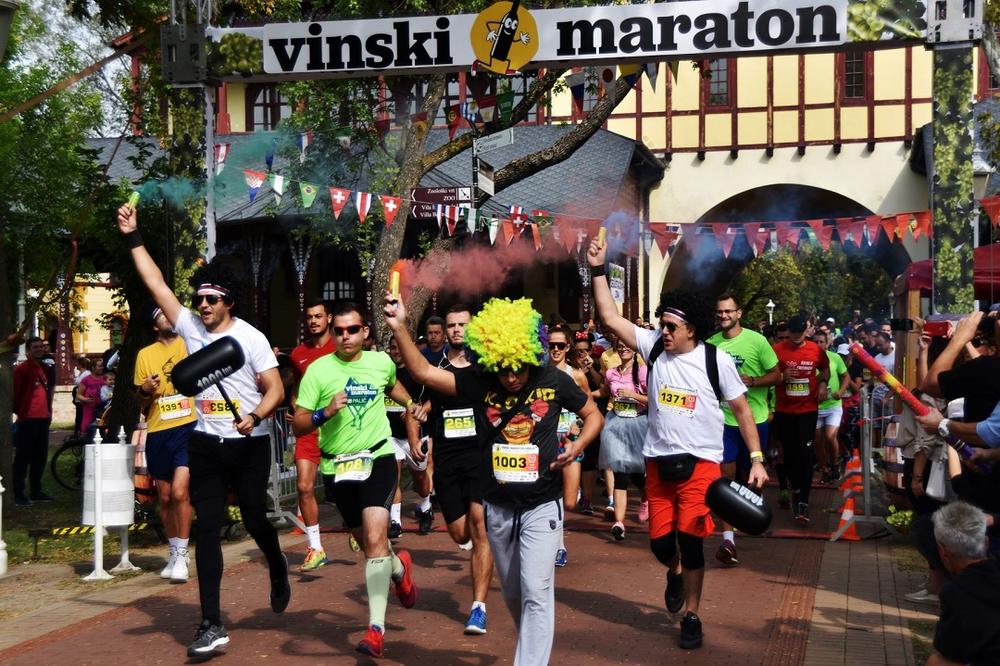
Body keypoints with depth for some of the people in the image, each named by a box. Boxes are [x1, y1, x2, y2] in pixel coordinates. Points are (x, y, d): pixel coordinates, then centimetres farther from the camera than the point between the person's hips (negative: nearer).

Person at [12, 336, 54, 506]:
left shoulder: (43, 369, 17)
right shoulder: (21, 369, -7)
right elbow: (14, 393, -9)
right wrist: (19, 412, -5)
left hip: (43, 419, 8)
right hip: (28, 420, -8)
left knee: (40, 457, 12)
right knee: (23, 458, -5)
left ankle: (36, 491, 21)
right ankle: (19, 494, -2)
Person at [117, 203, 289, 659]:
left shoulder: (251, 338, -7)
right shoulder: (190, 326, 3)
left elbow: (275, 389, -10)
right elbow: (155, 283, 4)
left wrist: (255, 416, -28)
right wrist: (133, 237, 0)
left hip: (249, 445, -3)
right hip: (205, 445, 3)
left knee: (255, 520, 6)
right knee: (208, 529, -1)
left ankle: (278, 571, 41)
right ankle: (212, 625, 0)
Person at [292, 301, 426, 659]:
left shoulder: (382, 361, 1)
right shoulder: (318, 370, -8)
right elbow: (298, 426, -9)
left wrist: (411, 404, 12)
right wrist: (324, 413, -25)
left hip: (378, 457, -1)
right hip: (338, 467, 1)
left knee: (375, 539, -19)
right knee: (367, 542, 17)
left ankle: (376, 628, -17)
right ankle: (399, 567, 52)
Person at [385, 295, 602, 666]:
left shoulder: (554, 382, -8)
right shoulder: (479, 383, -7)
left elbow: (593, 415, 6)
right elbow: (423, 372, -14)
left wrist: (577, 446, -13)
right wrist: (399, 328, -26)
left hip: (542, 506, -3)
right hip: (498, 508, 3)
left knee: (536, 592, -12)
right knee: (513, 595, 17)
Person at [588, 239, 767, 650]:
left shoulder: (717, 360, -8)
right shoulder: (653, 346, -1)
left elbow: (741, 408, -1)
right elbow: (610, 318, -3)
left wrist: (756, 459, -4)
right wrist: (598, 270, -9)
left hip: (700, 463, -3)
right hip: (659, 462, 3)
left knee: (690, 540, -3)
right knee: (660, 541, 6)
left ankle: (691, 617, 15)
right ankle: (675, 574, 43)